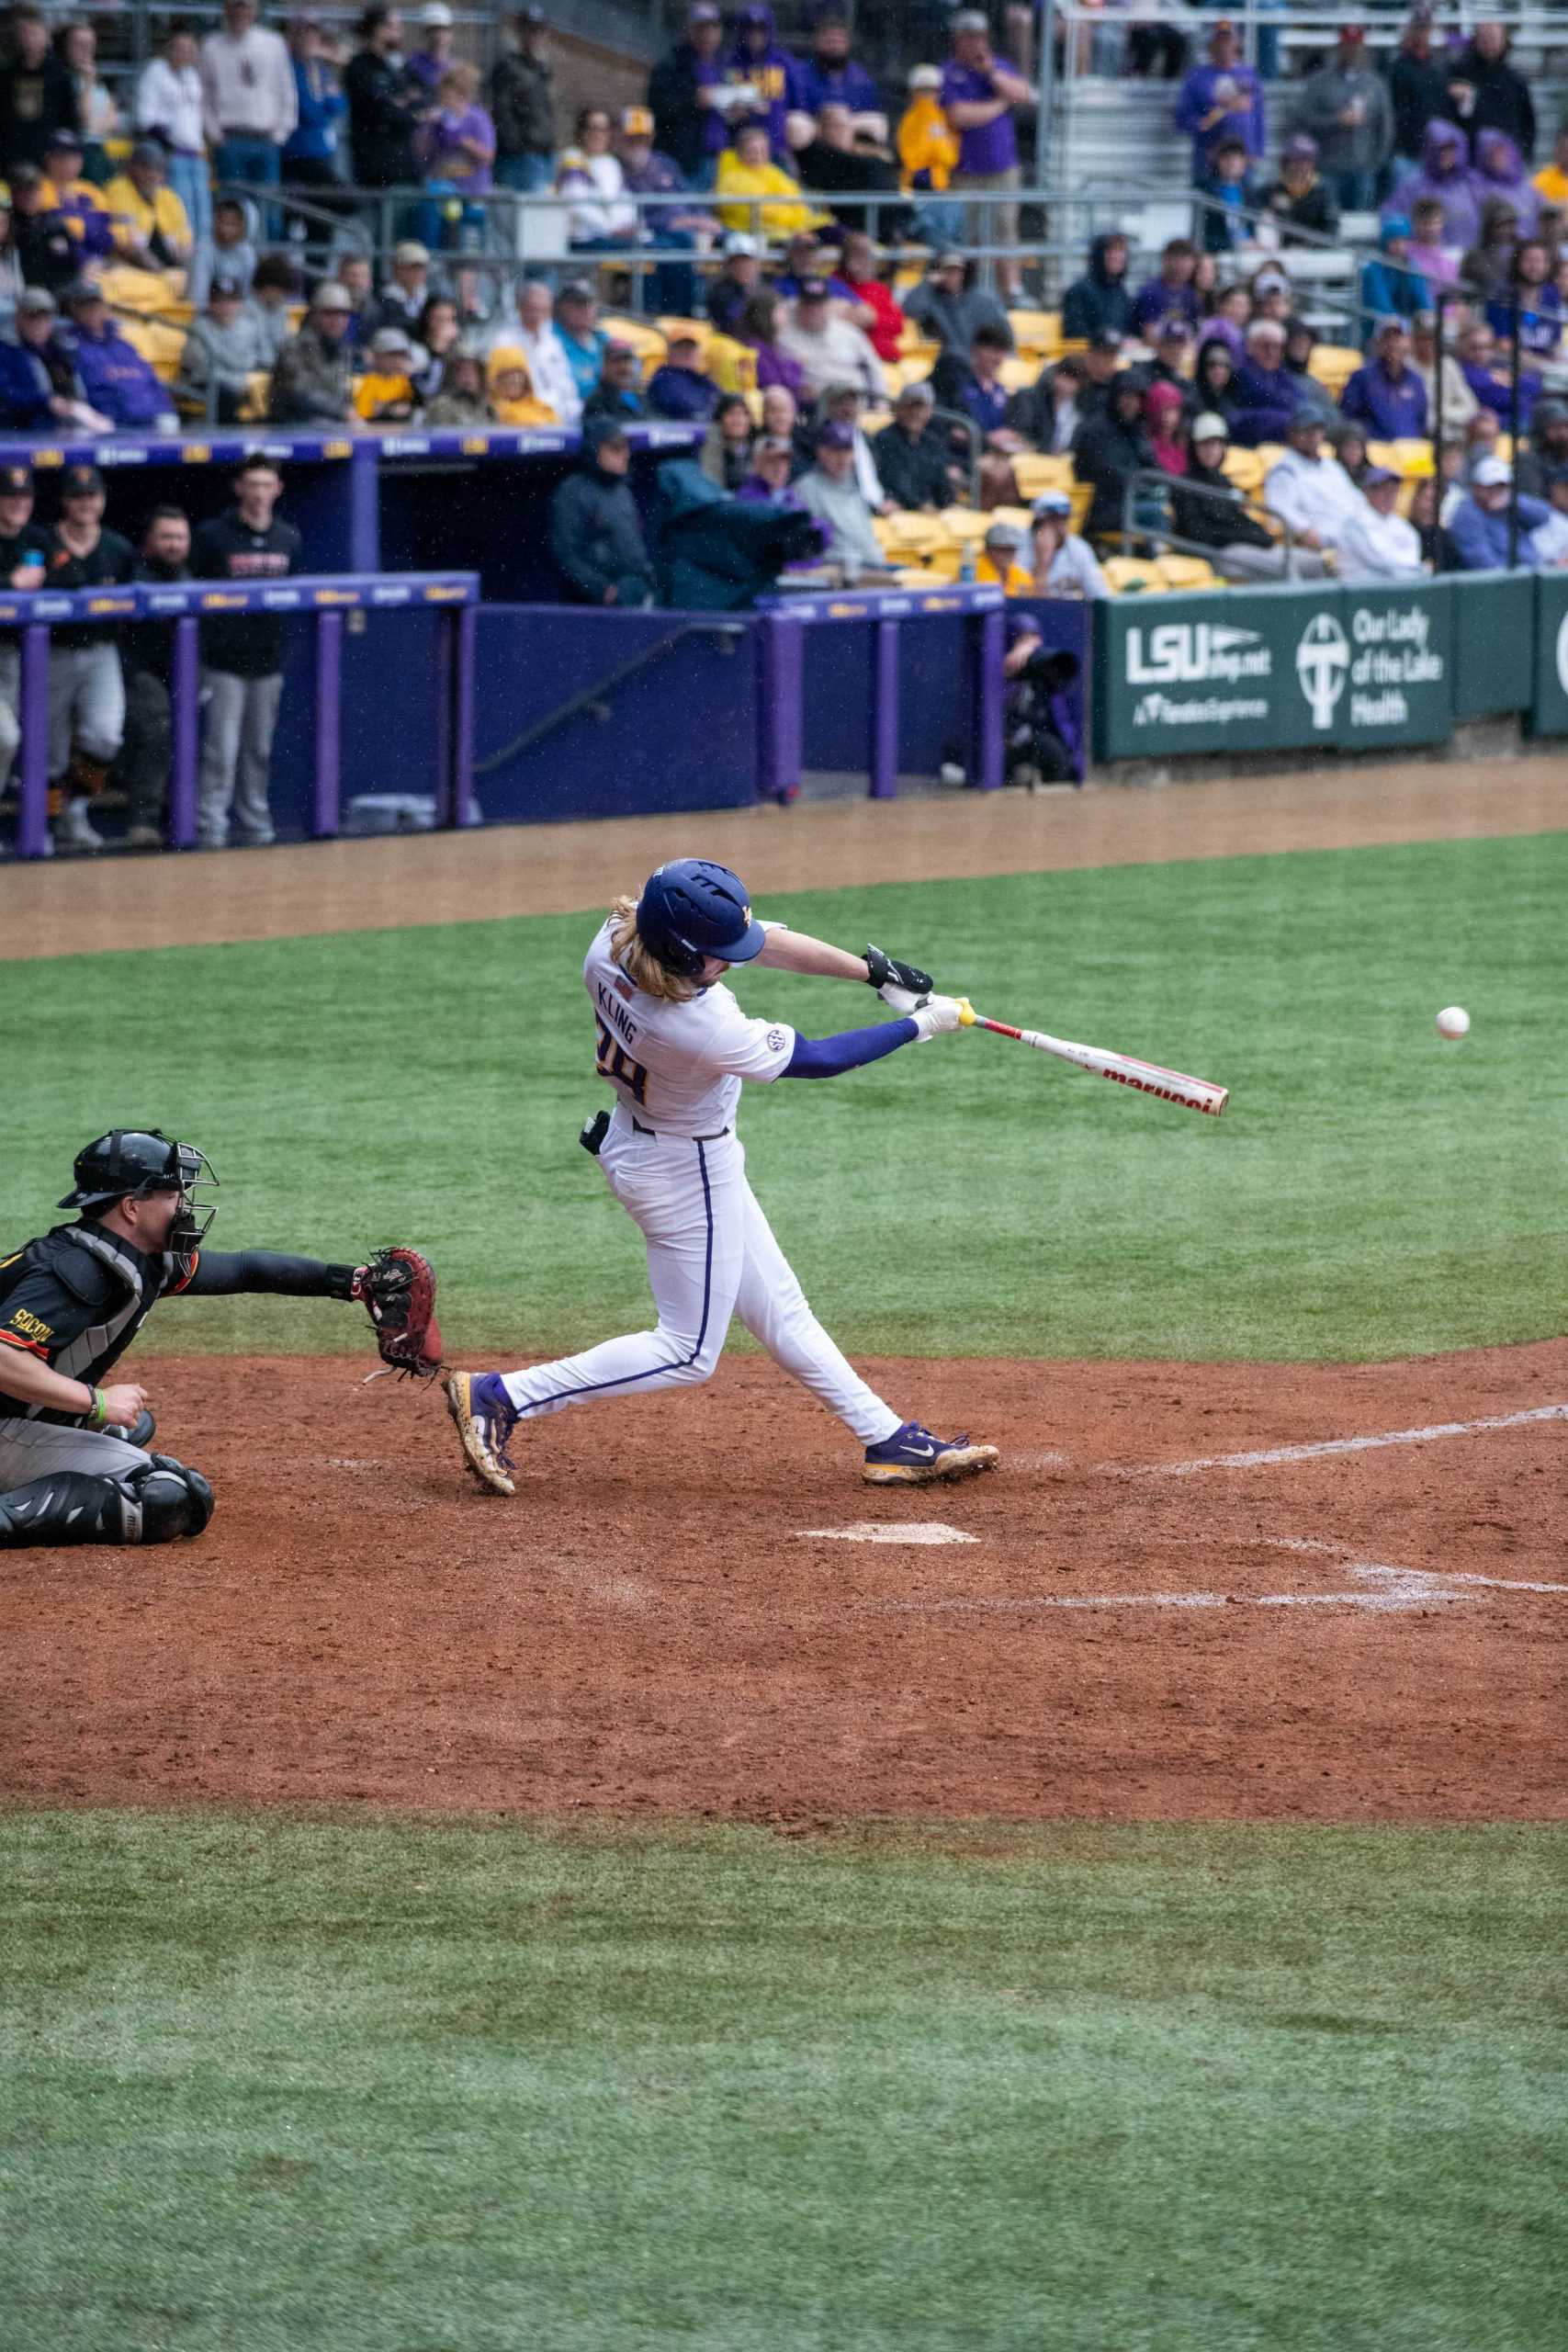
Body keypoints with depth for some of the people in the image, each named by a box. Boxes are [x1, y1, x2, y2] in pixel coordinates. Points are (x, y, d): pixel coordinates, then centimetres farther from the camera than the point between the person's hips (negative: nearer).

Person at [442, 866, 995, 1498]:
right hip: (686, 1173, -9)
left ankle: (888, 1439, 30)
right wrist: (920, 1025, -13)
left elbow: (765, 941, -8)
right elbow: (818, 1058, -24)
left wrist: (873, 969, -9)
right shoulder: (701, 1029, -39)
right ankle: (498, 1397, 5)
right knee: (689, 1351, 6)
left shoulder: (615, 939, -19)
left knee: (778, 1308, 18)